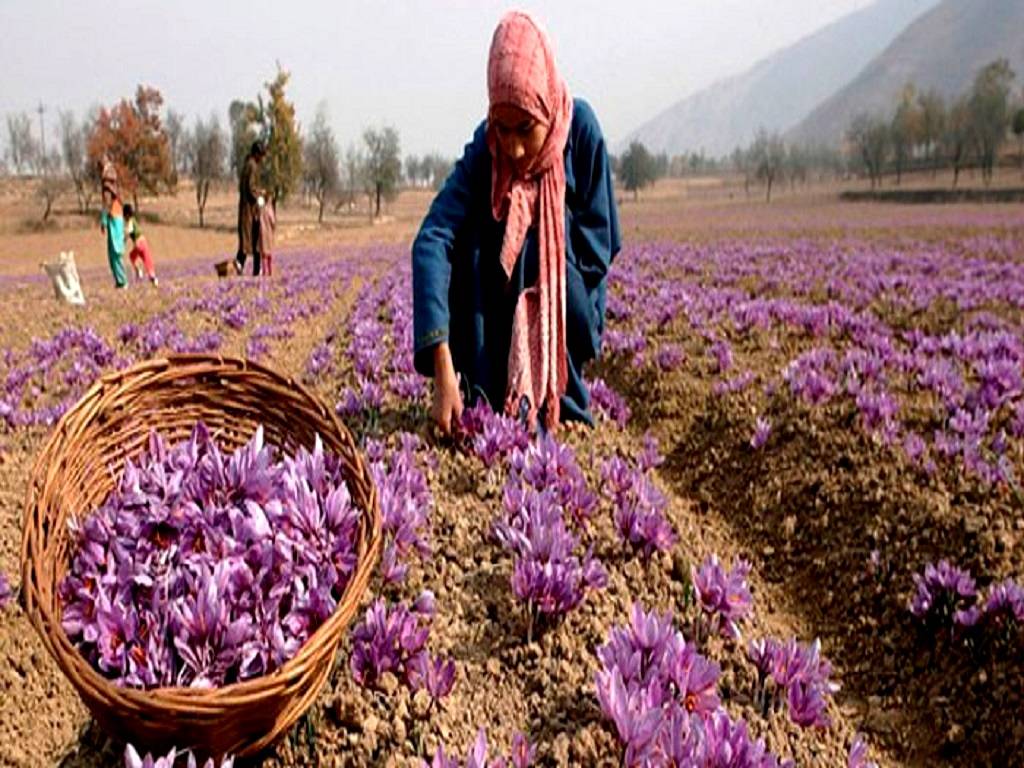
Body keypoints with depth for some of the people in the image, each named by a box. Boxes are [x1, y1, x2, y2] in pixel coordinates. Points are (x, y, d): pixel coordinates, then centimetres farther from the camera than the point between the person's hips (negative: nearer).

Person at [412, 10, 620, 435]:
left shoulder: (579, 127, -18)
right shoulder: (483, 151, -19)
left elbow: (600, 241, -10)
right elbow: (431, 241, -32)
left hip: (568, 306, 0)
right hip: (500, 319, 0)